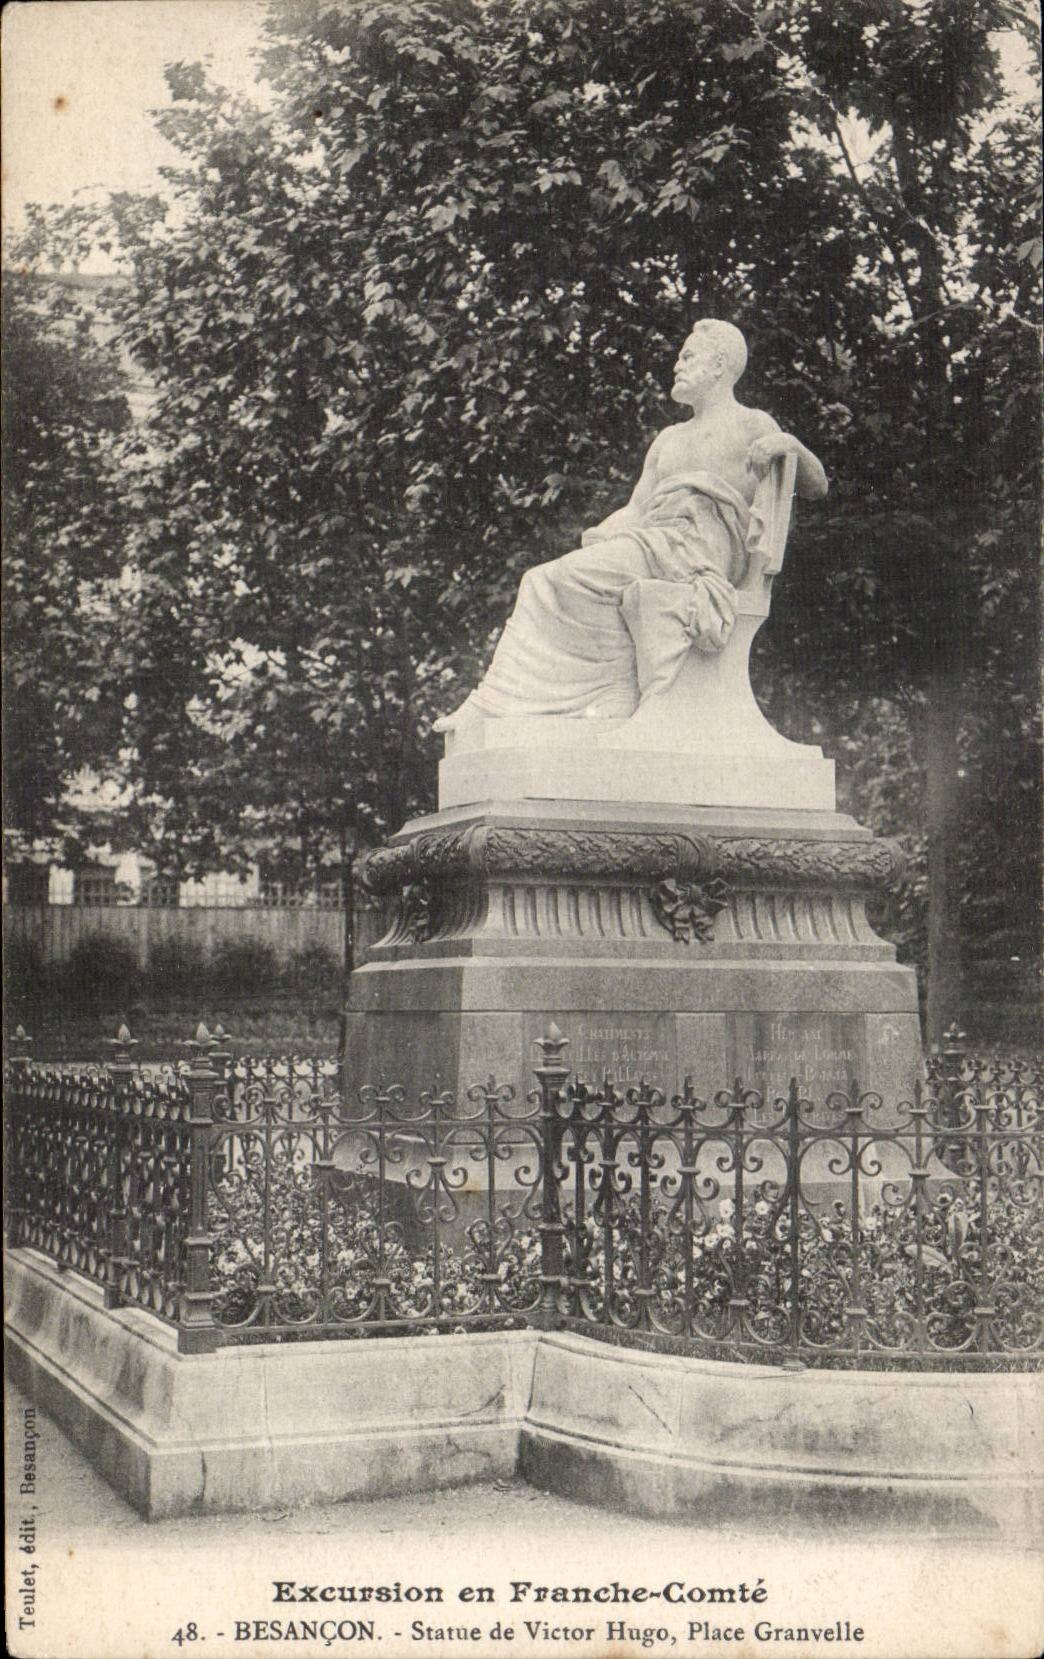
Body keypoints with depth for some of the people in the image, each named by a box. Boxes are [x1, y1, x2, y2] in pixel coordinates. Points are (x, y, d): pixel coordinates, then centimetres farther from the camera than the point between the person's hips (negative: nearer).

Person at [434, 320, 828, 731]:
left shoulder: (751, 425, 15)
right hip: (652, 540, 7)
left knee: (566, 580, -25)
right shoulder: (668, 439, 34)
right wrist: (595, 539, 5)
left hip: (703, 544, -7)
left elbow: (815, 487, 7)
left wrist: (789, 445, -13)